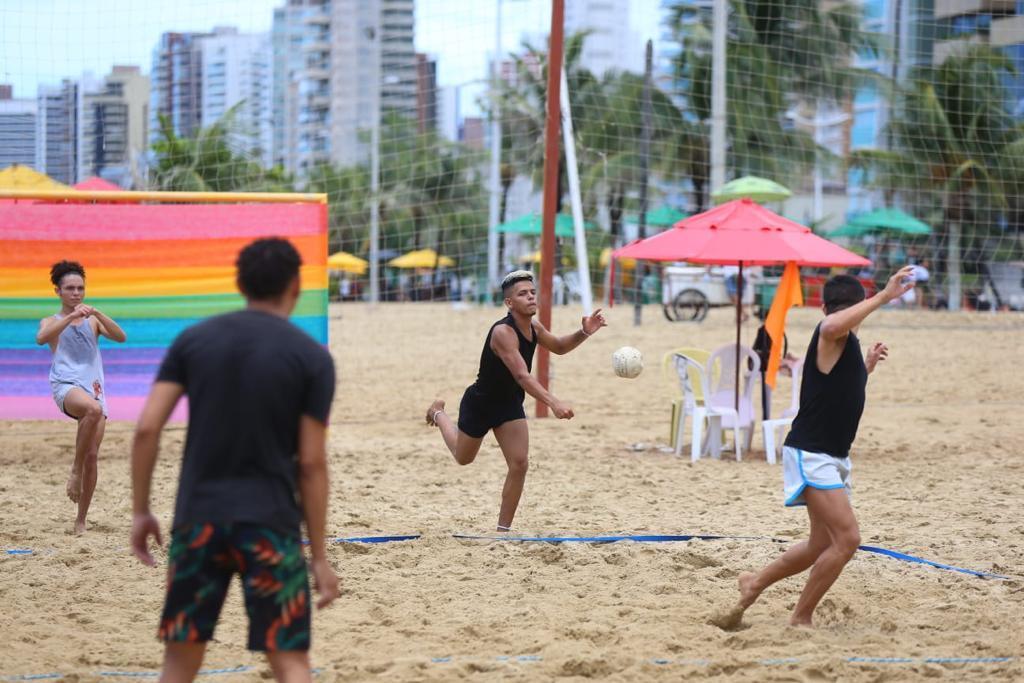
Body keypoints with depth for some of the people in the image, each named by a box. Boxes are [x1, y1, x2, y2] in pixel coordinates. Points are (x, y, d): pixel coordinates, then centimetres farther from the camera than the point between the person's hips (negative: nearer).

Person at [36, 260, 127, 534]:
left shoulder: (93, 321, 18)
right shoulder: (52, 321, 12)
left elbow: (121, 337, 1)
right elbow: (41, 338, -11)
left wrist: (97, 314, -11)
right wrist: (71, 316, -21)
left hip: (93, 389, 3)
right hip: (66, 387, -3)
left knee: (92, 457, -3)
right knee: (94, 409, -39)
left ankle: (81, 521, 9)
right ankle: (75, 468, -24)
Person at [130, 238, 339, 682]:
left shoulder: (193, 340, 5)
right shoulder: (312, 358, -2)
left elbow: (147, 429, -2)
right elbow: (311, 464, -4)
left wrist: (140, 511, 7)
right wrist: (319, 556, 1)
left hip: (198, 517, 3)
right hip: (270, 524, -2)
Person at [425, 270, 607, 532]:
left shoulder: (534, 328, -8)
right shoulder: (503, 332, -33)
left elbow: (559, 347, 13)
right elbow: (522, 376, -43)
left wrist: (584, 332, -7)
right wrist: (553, 403, -54)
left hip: (509, 404, 6)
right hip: (480, 402, -6)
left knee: (519, 464, -9)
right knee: (463, 458, 18)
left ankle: (504, 528, 3)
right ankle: (438, 413, 49)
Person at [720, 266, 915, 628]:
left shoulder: (846, 342, 15)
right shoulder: (832, 334, -14)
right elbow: (833, 325, -43)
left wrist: (867, 366, 23)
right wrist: (884, 296, -42)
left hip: (832, 456, 10)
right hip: (811, 453, -10)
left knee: (823, 544, 17)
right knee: (847, 538, -15)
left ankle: (754, 584, 34)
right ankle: (801, 619, -4)